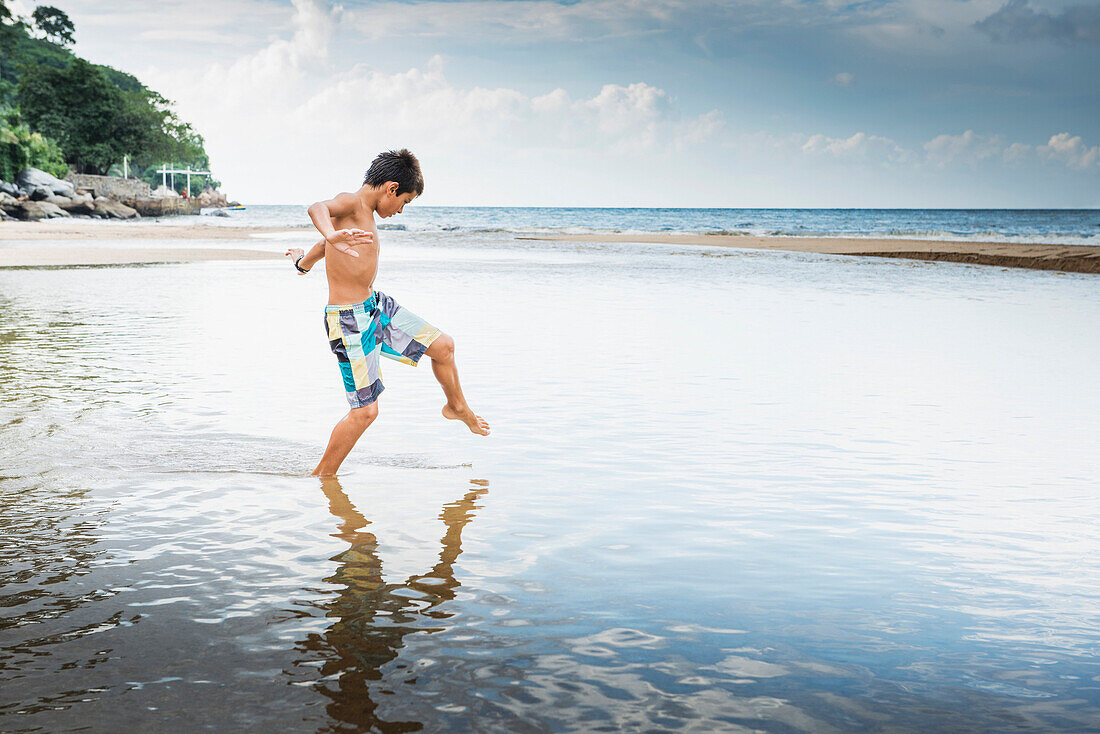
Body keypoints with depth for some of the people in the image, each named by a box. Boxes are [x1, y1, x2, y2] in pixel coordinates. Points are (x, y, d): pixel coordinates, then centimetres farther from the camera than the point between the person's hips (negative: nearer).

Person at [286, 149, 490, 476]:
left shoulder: (365, 213, 10)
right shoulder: (350, 203, -17)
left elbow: (325, 246, 28)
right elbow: (318, 208, -41)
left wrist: (304, 261, 48)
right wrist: (332, 236, -63)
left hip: (376, 305, 10)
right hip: (349, 320, -10)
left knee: (442, 345, 16)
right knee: (364, 411, -7)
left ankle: (457, 406, 43)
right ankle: (321, 477, 10)